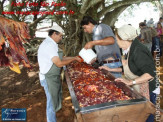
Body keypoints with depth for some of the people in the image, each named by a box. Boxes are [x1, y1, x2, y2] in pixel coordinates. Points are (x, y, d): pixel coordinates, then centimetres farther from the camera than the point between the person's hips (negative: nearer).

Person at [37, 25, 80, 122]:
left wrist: (74, 58, 7)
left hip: (54, 77, 10)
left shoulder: (51, 44, 9)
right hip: (49, 78, -10)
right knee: (52, 102, 5)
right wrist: (74, 59, -15)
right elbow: (59, 63, -26)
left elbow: (60, 58, 13)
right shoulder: (49, 45, -24)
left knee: (57, 98, 27)